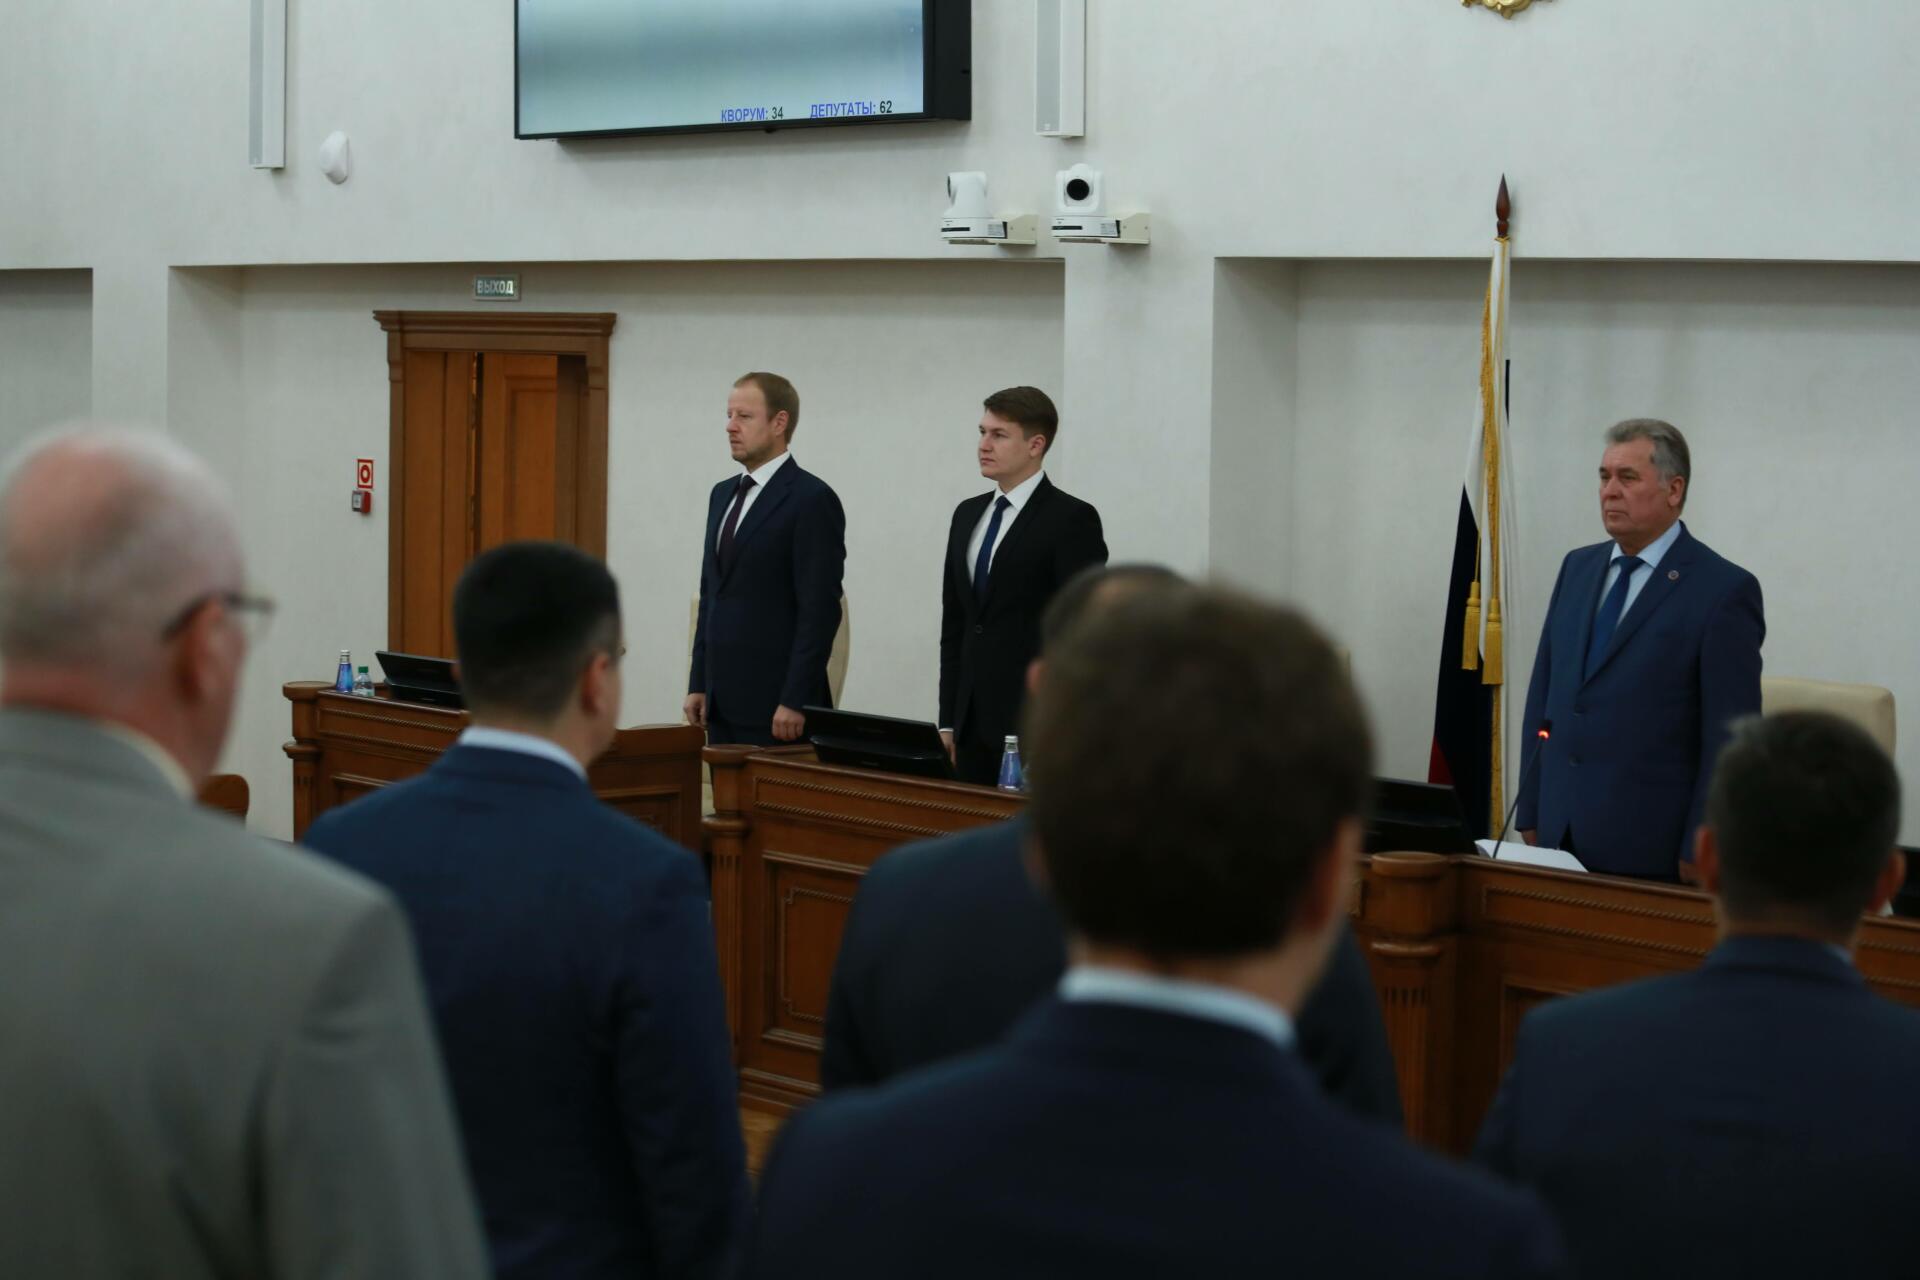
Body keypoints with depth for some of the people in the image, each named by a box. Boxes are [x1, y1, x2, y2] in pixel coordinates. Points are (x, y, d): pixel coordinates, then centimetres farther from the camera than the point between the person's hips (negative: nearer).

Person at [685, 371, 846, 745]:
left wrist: (795, 701, -18)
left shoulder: (812, 499, -10)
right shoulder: (723, 494, 16)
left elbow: (819, 611, -15)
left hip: (775, 704, -7)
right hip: (723, 702, 7)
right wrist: (699, 683, 13)